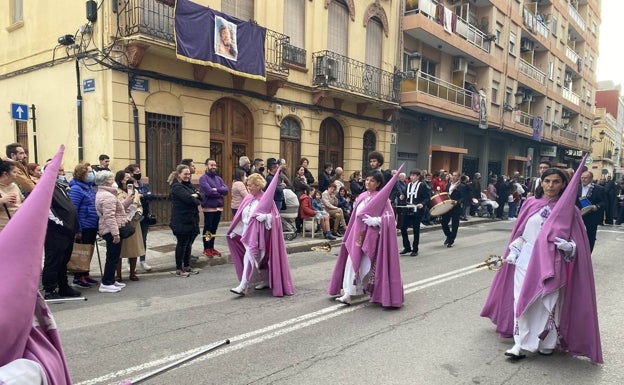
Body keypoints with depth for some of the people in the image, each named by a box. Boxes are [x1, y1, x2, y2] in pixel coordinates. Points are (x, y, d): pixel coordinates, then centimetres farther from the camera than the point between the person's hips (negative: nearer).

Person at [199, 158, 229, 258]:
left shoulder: (218, 178, 13)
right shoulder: (203, 178, -8)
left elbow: (227, 190, 0)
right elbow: (209, 191, -20)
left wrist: (217, 189, -15)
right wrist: (220, 194, -6)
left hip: (219, 207, 6)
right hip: (209, 208, -6)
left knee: (214, 229, 14)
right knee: (208, 229, 4)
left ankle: (212, 247, 23)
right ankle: (206, 249, 14)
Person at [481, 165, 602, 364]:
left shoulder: (568, 210, -2)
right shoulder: (530, 203, 3)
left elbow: (576, 238, 2)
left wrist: (568, 246, -19)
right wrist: (512, 254, 2)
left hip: (550, 263, -2)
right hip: (526, 258, 2)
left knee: (547, 303, 6)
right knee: (522, 300, 1)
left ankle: (547, 342, 25)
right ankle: (520, 344, 7)